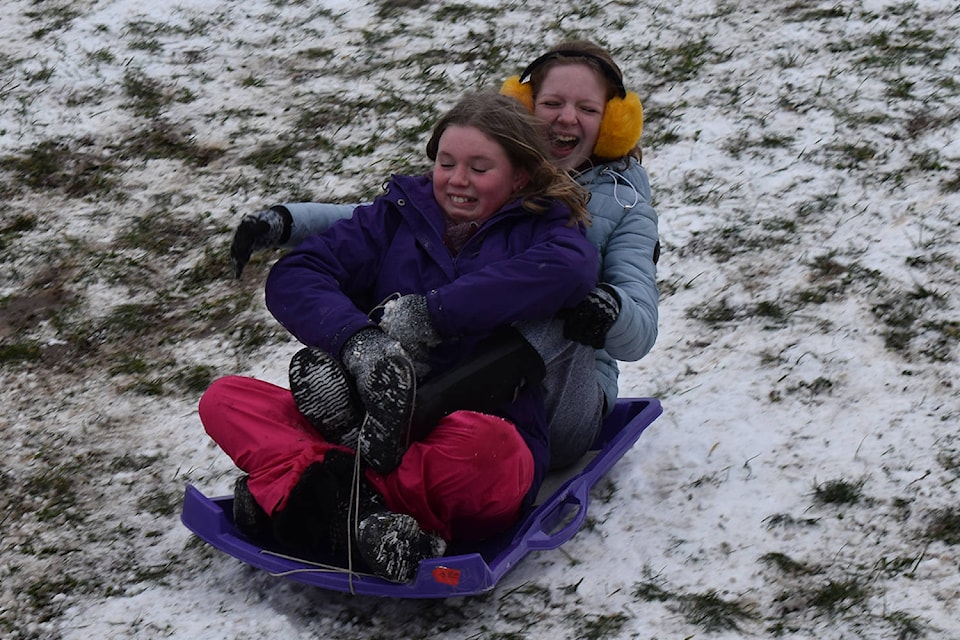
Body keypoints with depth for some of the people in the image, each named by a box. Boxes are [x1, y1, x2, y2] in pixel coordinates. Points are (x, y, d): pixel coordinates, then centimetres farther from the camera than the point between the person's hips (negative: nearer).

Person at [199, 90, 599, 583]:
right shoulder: (399, 215, 17)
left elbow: (570, 269, -18)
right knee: (225, 399, -13)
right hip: (372, 430, 4)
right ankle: (359, 519, -35)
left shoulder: (541, 228, 9)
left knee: (481, 444, -39)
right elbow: (291, 279, 4)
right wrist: (357, 340, -18)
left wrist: (429, 313, -19)